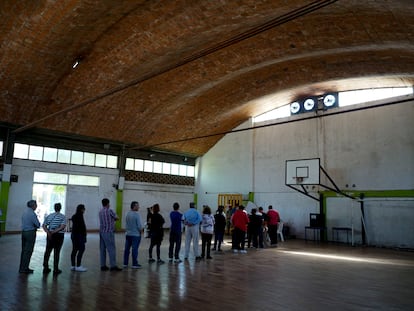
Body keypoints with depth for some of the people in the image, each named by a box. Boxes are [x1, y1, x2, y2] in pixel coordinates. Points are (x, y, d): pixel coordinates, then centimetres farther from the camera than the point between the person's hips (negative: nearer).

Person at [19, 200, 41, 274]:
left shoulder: (25, 212, 10)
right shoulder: (32, 214, -17)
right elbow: (38, 225, -15)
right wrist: (36, 226, 7)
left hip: (23, 232, 9)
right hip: (31, 233, -9)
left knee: (24, 250, 14)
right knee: (28, 251, -2)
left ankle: (22, 267, 21)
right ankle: (24, 268, 2)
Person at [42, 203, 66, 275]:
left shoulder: (49, 216, 7)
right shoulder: (63, 216, -5)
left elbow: (44, 225, -2)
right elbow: (63, 226, -18)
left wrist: (48, 232, -13)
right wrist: (54, 231, -14)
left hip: (50, 235, 3)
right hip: (59, 235, -3)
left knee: (48, 251, 16)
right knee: (56, 252, 3)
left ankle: (45, 268, 20)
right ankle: (56, 269, 7)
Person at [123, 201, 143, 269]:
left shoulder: (127, 214, 4)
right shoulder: (136, 214, -16)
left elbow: (126, 224, 7)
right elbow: (139, 226, -16)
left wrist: (127, 230, 15)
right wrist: (140, 231, 1)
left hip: (128, 234, 7)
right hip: (135, 234, -6)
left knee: (127, 249, 12)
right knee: (134, 249, 0)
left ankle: (125, 263, 18)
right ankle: (134, 264, 5)